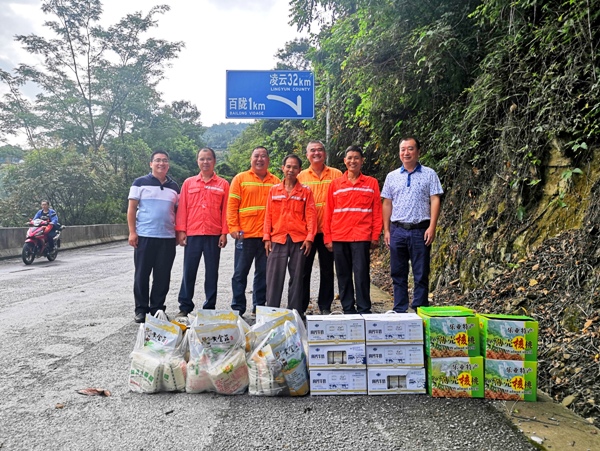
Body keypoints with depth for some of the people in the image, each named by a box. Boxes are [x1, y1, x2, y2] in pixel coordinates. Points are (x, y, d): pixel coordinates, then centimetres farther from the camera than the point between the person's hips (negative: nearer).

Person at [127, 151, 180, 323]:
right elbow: (131, 209, 0)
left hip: (168, 238, 3)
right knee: (142, 274, 3)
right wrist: (132, 232, -8)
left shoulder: (174, 187, 13)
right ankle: (141, 309, 13)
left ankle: (157, 308, 17)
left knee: (163, 276, 6)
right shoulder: (140, 183, 3)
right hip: (144, 236, -3)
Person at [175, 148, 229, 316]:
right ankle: (185, 307, 13)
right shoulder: (188, 183, 9)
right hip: (192, 234, 1)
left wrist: (224, 233, -3)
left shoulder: (223, 184, 6)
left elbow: (225, 210, 3)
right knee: (189, 271, 4)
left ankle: (210, 307, 15)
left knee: (212, 272, 6)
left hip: (214, 235, -1)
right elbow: (182, 208, 7)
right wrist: (181, 230, -2)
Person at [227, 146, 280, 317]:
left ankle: (259, 308, 19)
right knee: (240, 273, 4)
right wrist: (233, 227, -9)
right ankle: (237, 308, 13)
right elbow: (232, 205, 0)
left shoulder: (276, 181, 10)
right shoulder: (240, 178, 5)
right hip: (245, 235, -2)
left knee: (263, 274, 9)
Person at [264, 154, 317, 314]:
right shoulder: (274, 190, 10)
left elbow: (311, 216, 0)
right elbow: (268, 215, 9)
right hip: (277, 239, 1)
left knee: (297, 278, 5)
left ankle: (295, 312, 13)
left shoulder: (306, 191, 5)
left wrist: (309, 238, -8)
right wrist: (267, 237, 2)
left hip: (299, 239, -1)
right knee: (274, 277, 0)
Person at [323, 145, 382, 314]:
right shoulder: (335, 184, 10)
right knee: (343, 275, 7)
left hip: (361, 237, -2)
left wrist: (375, 236, -2)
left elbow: (377, 212, 5)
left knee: (361, 274, -4)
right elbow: (328, 213, 9)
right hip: (339, 237, 2)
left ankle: (364, 311, 7)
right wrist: (327, 237, 3)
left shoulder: (371, 183, 7)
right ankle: (348, 310, 17)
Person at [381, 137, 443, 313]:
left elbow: (435, 201, -2)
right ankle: (399, 311, 18)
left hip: (420, 230, -3)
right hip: (397, 230, 3)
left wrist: (432, 227, -12)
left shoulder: (429, 174, 3)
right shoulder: (392, 176, 11)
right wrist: (386, 230, 5)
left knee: (421, 275, 2)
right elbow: (387, 204, 11)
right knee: (398, 274, 8)